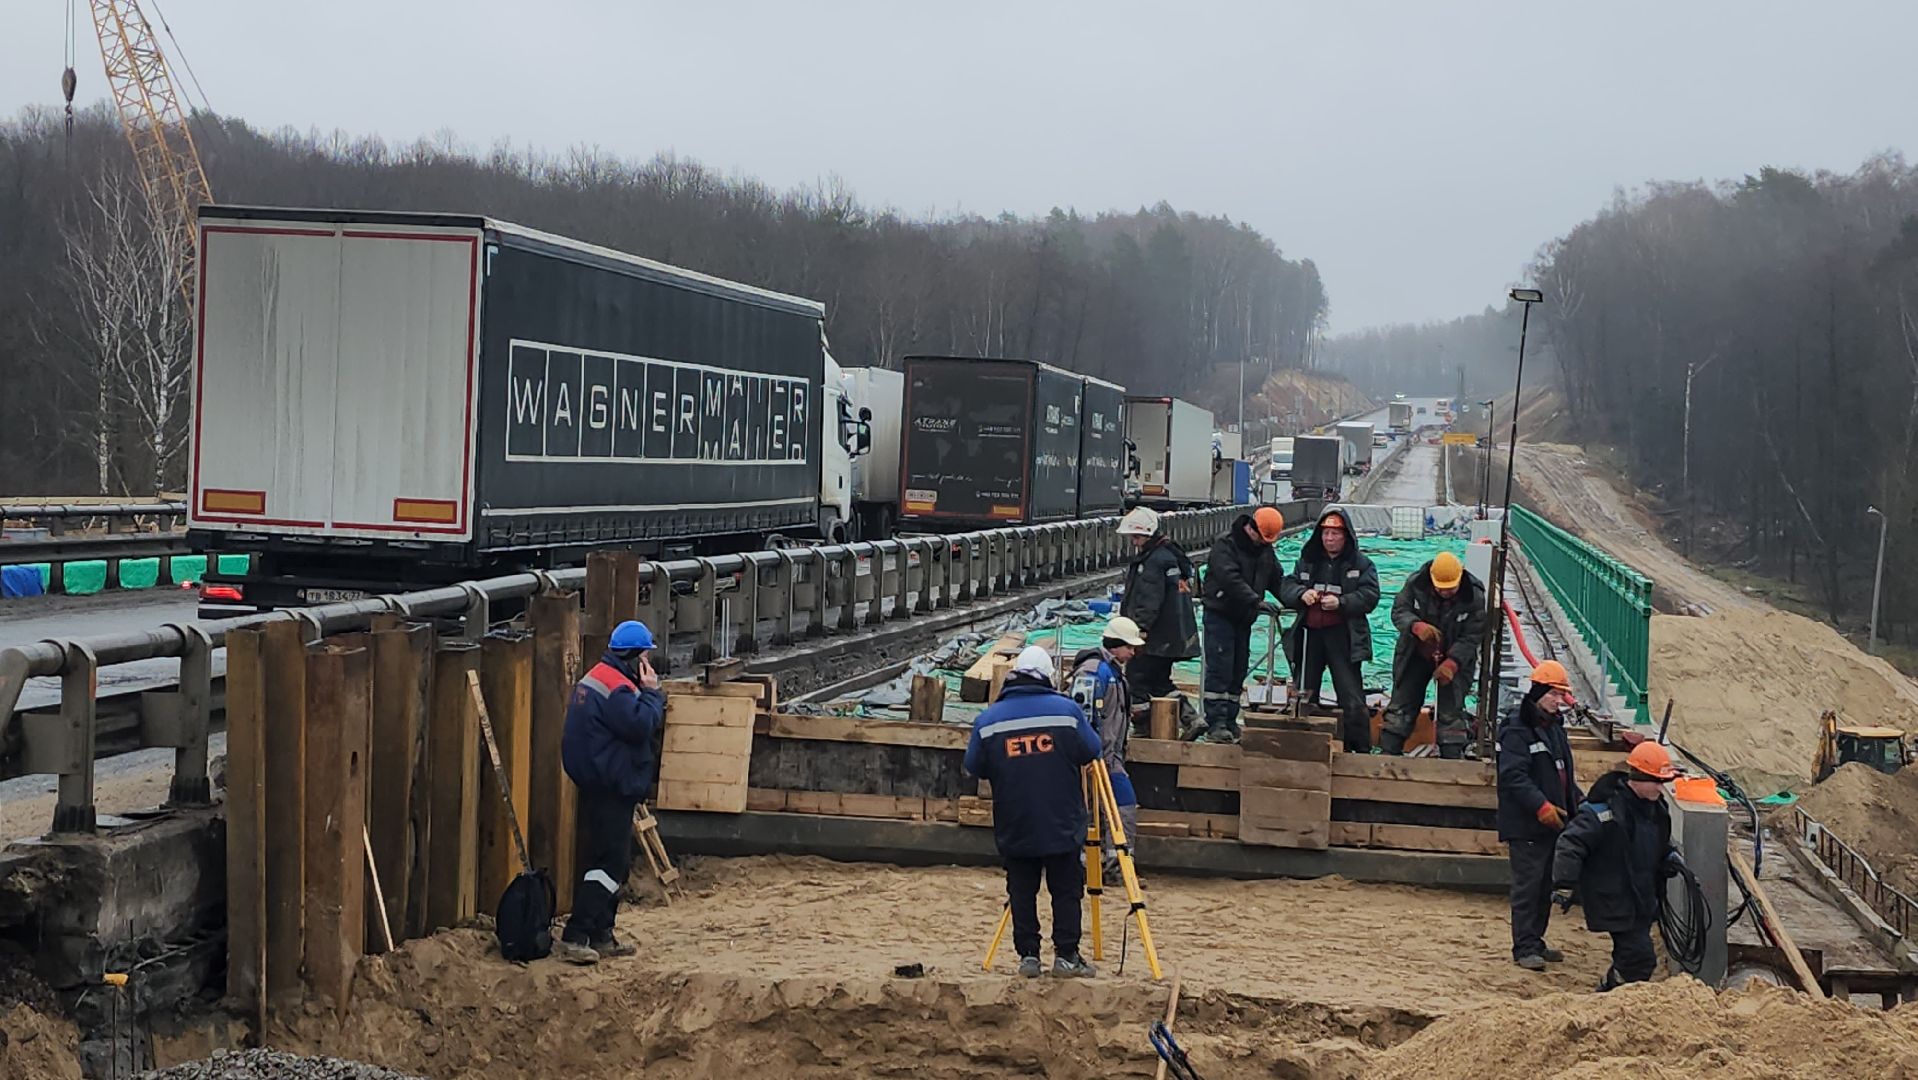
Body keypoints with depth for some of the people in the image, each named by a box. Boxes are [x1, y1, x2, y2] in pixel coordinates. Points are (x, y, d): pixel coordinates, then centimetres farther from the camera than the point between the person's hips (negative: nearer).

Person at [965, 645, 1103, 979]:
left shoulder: (988, 719, -2)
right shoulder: (1066, 710, -5)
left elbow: (974, 768, 4)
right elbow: (1090, 752, 0)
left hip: (1014, 828, 1)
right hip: (1063, 826, -1)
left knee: (1022, 891, 8)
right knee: (1066, 889, 7)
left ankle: (1028, 955, 6)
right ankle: (1066, 954, 5)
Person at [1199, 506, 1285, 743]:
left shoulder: (1265, 550, 10)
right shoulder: (1226, 545, -15)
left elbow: (1276, 580, 15)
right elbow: (1230, 579, -27)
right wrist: (1256, 601, -33)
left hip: (1244, 619, 8)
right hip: (1220, 615, -8)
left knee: (1238, 671, 8)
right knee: (1219, 670, -11)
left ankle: (1229, 723, 14)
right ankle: (1215, 724, -12)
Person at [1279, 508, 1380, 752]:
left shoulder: (1360, 564, 1)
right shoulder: (1308, 561, 13)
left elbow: (1369, 595, -8)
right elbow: (1286, 586, 9)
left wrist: (1341, 603, -20)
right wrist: (1301, 593, -13)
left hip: (1343, 638, -4)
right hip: (1310, 635, 4)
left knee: (1352, 699, -5)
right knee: (1304, 693, 10)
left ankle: (1360, 749, 2)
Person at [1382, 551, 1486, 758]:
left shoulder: (1473, 596, -20)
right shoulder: (1416, 583, -17)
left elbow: (1472, 636, -18)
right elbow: (1399, 611, -14)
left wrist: (1452, 662, -31)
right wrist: (1416, 626, -37)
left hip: (1455, 658, -2)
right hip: (1416, 654, 2)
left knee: (1451, 713, -2)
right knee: (1401, 706, 5)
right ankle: (1387, 754, 12)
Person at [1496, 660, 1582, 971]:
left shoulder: (1554, 727, 16)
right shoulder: (1517, 729, -14)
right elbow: (1513, 776, -22)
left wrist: (1577, 804, 14)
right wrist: (1541, 806, -27)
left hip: (1553, 823, 9)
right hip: (1526, 825, -9)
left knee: (1546, 886, 14)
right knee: (1528, 886, -6)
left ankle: (1535, 942, 23)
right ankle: (1524, 948, -2)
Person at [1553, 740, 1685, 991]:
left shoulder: (1655, 807, 8)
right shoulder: (1606, 808, -21)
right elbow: (1571, 843, -21)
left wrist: (1670, 856, 4)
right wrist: (1564, 884, -25)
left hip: (1643, 900, 9)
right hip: (1614, 902, -9)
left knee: (1628, 958, 17)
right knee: (1640, 959, -14)